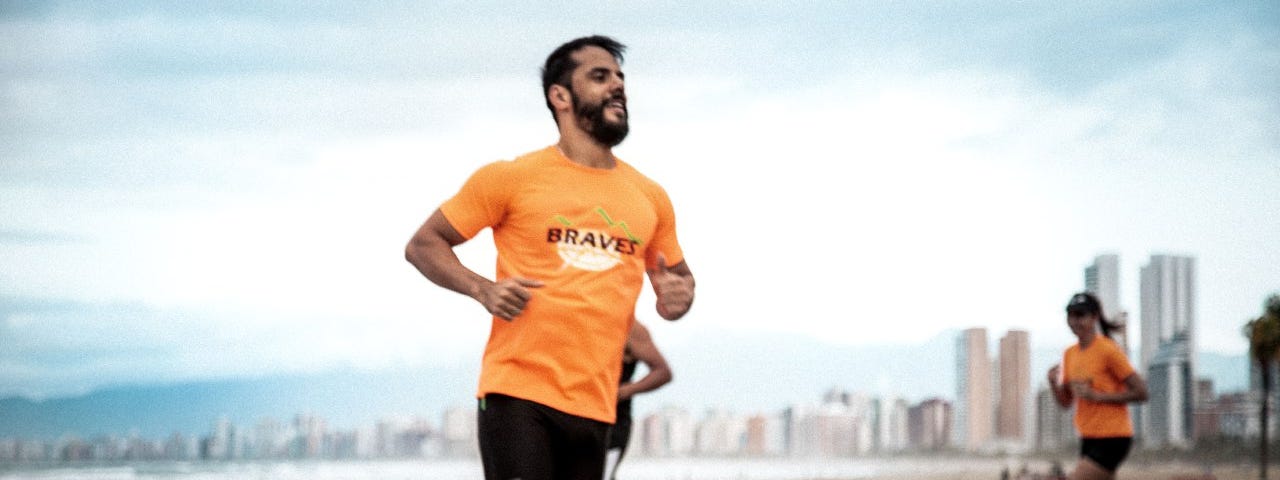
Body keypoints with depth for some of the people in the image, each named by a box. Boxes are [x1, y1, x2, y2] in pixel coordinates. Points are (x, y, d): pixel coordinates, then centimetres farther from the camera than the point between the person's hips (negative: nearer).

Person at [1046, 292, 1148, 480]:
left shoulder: (1108, 350, -12)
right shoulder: (1070, 354, 9)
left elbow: (1141, 392, -15)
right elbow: (1066, 401, 13)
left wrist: (1098, 396, -19)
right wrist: (1053, 383, -7)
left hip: (1112, 438, -8)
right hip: (1089, 438, 8)